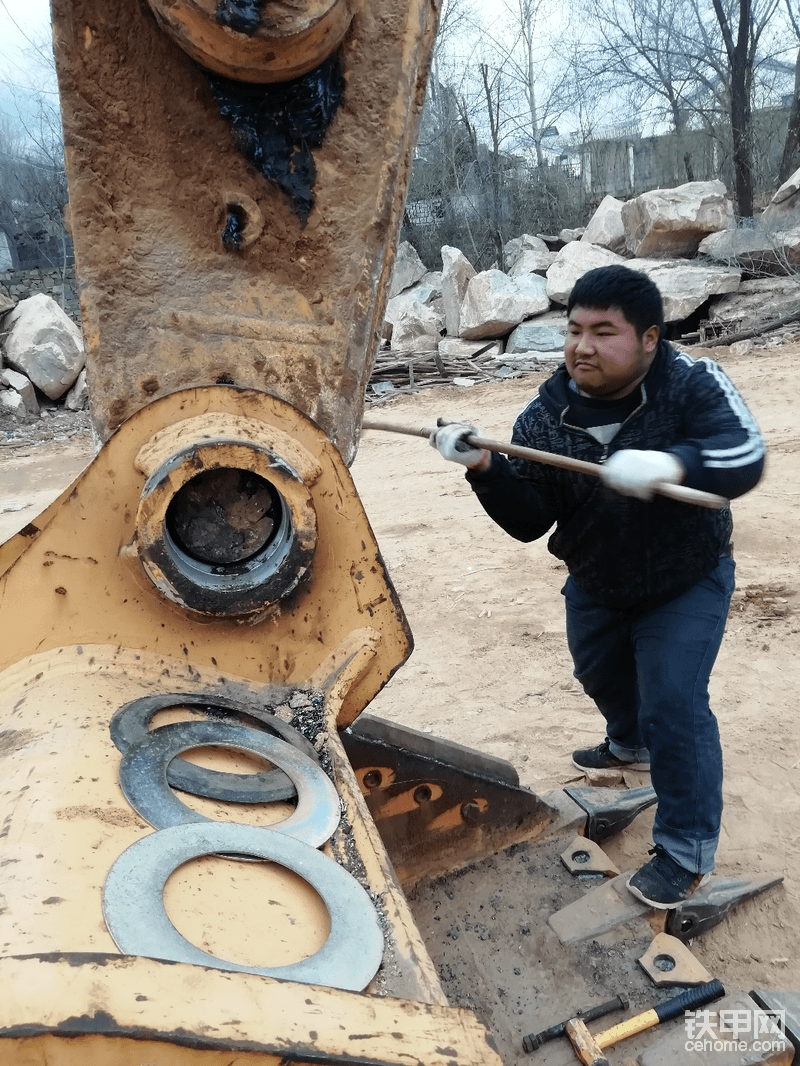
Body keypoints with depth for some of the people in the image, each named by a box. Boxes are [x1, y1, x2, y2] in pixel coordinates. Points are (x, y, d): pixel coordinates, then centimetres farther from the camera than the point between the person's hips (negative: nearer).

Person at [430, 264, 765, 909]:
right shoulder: (545, 419, -18)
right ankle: (631, 745, 60)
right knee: (600, 674, 26)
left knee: (674, 705, -12)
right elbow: (529, 522, -20)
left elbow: (745, 457, -41)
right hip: (595, 585, 5)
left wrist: (673, 463, -61)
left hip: (687, 584, -5)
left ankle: (688, 851, 9)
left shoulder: (692, 385, -26)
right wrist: (486, 470, -38)